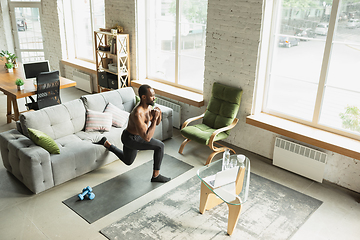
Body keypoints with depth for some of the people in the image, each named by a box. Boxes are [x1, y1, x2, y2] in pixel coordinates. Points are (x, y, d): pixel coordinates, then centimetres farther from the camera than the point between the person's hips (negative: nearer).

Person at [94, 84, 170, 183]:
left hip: (134, 137, 9)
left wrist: (158, 115, -15)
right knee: (160, 146, -20)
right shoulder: (138, 114, -36)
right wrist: (155, 117, -36)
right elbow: (147, 138, -39)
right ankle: (156, 176, -5)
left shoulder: (149, 106, -8)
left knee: (128, 161, 32)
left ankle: (105, 143, 36)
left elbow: (157, 123, 8)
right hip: (130, 139, -9)